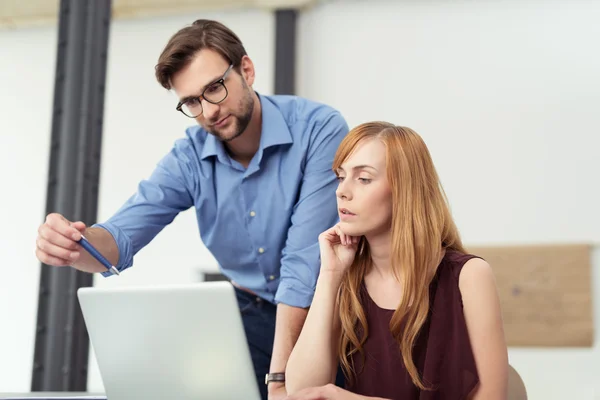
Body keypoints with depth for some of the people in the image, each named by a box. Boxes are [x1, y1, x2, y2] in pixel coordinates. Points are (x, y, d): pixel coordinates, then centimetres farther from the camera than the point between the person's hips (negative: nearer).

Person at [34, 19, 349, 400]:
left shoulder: (319, 129, -21)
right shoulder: (190, 156, -6)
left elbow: (304, 261, -26)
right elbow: (121, 235, -12)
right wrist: (75, 244, -37)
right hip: (250, 311, 4)